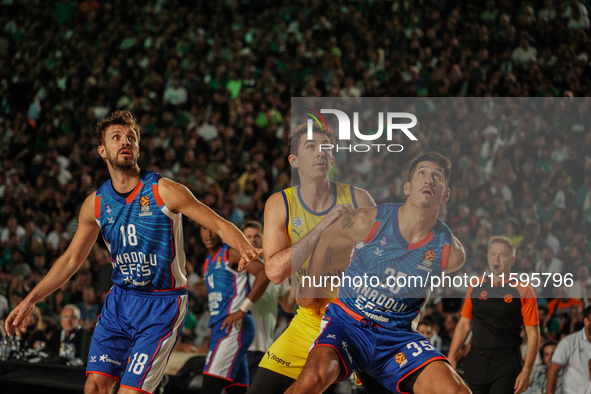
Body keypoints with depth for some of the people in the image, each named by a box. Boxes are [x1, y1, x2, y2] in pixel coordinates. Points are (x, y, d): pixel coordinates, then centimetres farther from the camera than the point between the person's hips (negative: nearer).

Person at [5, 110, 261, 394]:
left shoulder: (164, 191, -12)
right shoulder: (95, 204, 3)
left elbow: (220, 225, -12)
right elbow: (71, 259, 11)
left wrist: (244, 249, -34)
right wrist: (30, 301, 6)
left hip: (162, 306, -5)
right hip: (120, 301, 5)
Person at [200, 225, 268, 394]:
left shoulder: (231, 253, -5)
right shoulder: (207, 263, 22)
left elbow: (264, 273, -17)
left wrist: (242, 310, -20)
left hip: (234, 327, -9)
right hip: (219, 327, 9)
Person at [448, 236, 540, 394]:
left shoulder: (523, 290, -2)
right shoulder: (476, 286, 11)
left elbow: (533, 333, -5)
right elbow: (464, 324, 17)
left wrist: (526, 371, -12)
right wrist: (451, 357, 8)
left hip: (506, 363, -4)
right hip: (475, 362, 4)